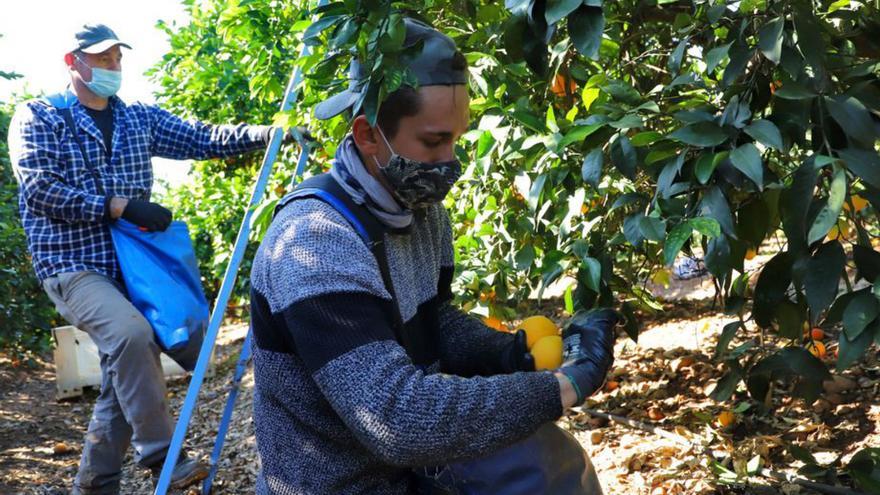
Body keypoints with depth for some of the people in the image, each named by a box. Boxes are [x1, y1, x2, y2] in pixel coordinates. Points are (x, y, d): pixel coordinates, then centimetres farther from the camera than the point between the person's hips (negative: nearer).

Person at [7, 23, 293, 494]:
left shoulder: (140, 118, 12)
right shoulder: (37, 116, 0)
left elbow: (202, 139, 2)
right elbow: (39, 187, -13)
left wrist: (271, 131, -12)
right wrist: (121, 206, -20)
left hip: (131, 263, 6)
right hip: (73, 265, -5)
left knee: (125, 376, 6)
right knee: (131, 331, -31)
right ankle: (160, 455, -19)